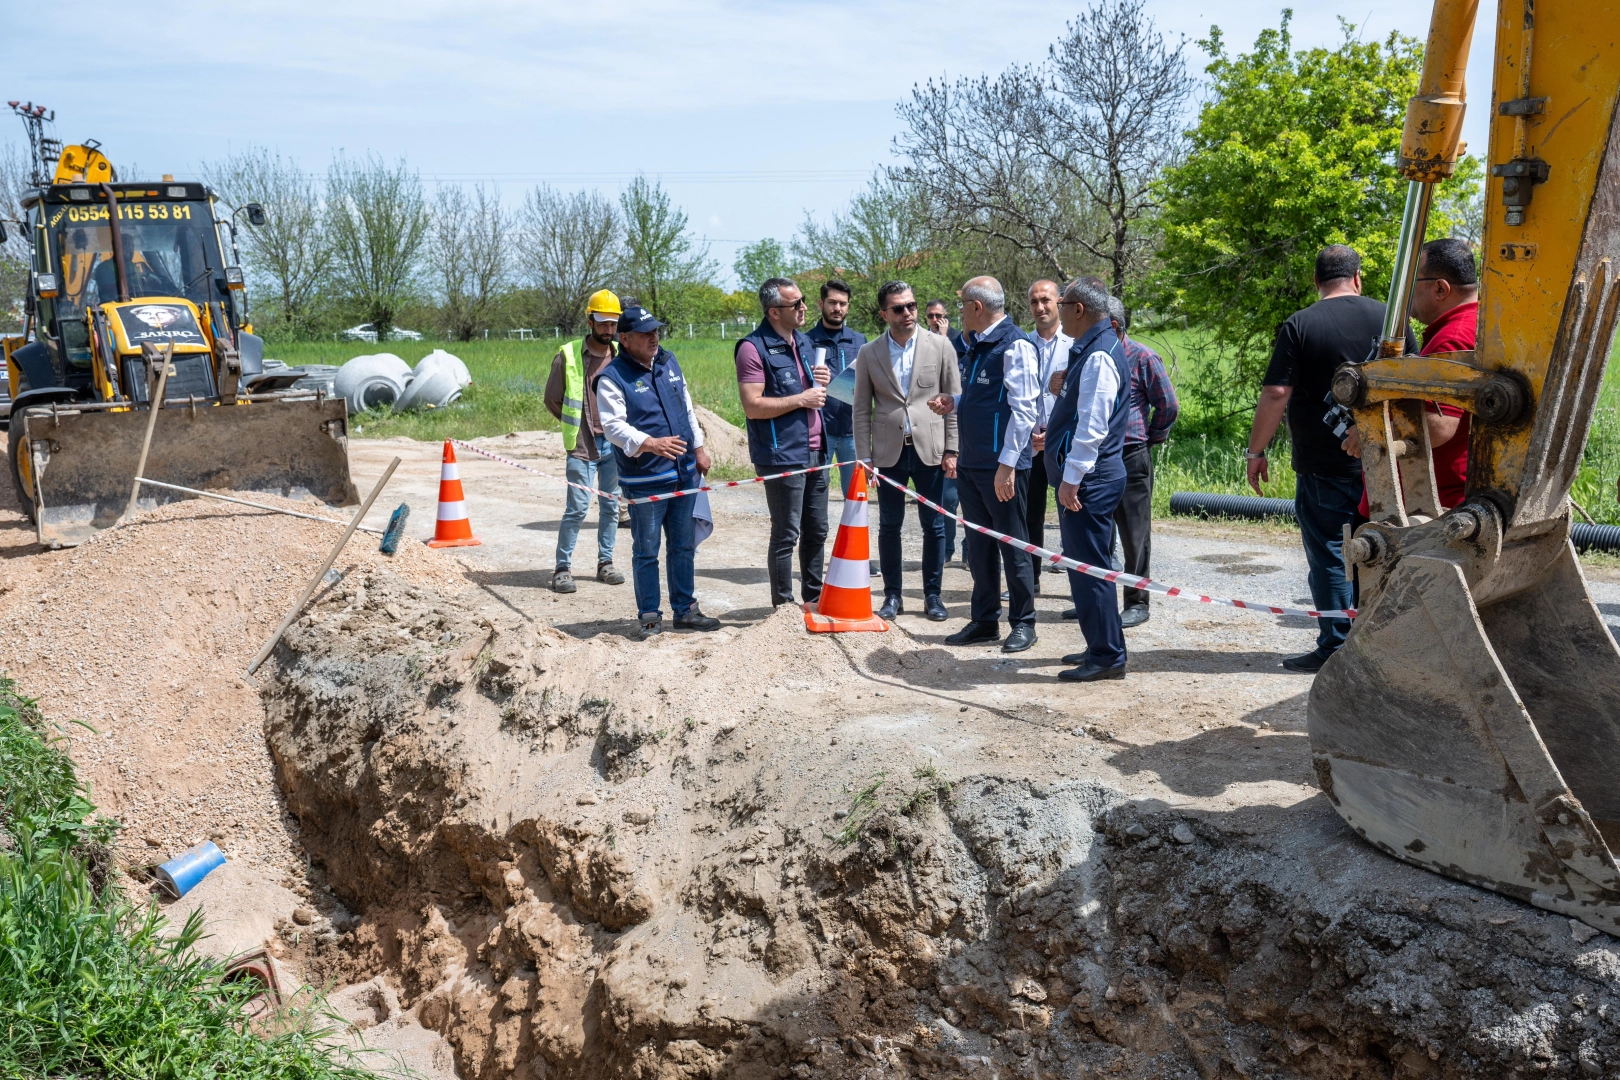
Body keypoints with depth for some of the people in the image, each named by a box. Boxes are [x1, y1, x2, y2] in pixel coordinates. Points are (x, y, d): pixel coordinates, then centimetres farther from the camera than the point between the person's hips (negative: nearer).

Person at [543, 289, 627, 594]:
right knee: (577, 508, -6)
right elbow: (551, 400, 4)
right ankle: (563, 568, 3)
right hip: (582, 445, -3)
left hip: (615, 444, 4)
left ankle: (605, 563, 21)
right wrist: (577, 423, 5)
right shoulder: (568, 356, -5)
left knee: (610, 506, 10)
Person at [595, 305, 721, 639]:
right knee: (646, 551, 3)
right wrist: (650, 444, -34)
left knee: (683, 546, 14)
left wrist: (698, 448, 19)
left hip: (683, 473, 7)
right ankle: (649, 616, 14)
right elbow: (613, 426, -20)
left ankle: (685, 609, 25)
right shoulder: (612, 378, -11)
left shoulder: (669, 361, 10)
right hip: (644, 481, -6)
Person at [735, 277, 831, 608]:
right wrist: (801, 399, -17)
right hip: (782, 456, -8)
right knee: (786, 535, 0)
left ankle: (814, 598, 27)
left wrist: (823, 383, 3)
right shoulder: (753, 348, -12)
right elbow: (753, 406, -20)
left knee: (816, 531, 15)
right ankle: (783, 605, 11)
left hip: (814, 452, 8)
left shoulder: (803, 341, 14)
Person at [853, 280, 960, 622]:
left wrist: (951, 449, -3)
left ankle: (933, 596, 17)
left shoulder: (940, 346, 1)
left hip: (930, 450, 0)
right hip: (889, 452, 1)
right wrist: (864, 457, -1)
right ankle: (892, 596, 18)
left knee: (934, 526, 5)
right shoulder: (869, 354, 3)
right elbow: (861, 410, 4)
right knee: (889, 526, 6)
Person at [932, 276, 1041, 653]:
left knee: (1012, 545, 3)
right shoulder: (975, 345, 14)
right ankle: (984, 621, 23)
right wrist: (954, 403, 8)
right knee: (978, 545, 13)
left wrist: (1007, 464, -22)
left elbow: (1023, 408, -19)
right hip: (971, 464, 9)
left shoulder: (1015, 345, -13)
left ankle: (1023, 623, 15)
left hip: (1001, 467, -9)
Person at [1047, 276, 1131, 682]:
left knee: (1088, 568, -6)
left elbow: (1092, 425, -23)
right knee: (1083, 566, 16)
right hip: (1080, 477, 11)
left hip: (1088, 481, -11)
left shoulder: (1099, 356, -17)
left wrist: (1072, 477, -22)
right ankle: (1099, 647, 25)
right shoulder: (1088, 349, 15)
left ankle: (1107, 656, 1)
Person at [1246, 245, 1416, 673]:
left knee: (1328, 556, 3)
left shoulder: (1300, 325, -8)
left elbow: (1276, 394, -14)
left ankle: (1335, 647, 6)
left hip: (1322, 466, -4)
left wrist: (1256, 451, -5)